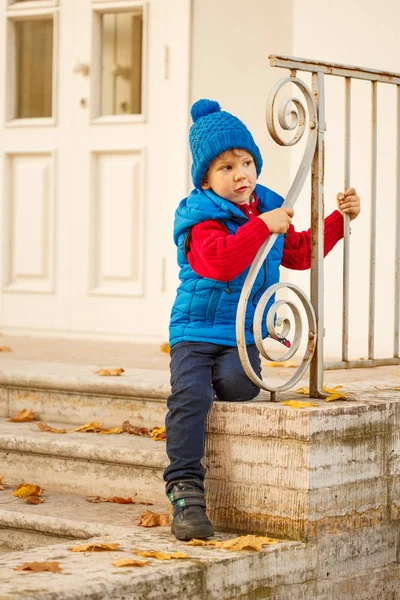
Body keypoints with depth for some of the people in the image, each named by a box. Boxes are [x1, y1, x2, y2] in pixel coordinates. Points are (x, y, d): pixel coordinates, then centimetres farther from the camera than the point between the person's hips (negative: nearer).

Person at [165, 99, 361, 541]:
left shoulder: (269, 210, 13)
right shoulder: (203, 219, -7)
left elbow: (300, 253, 28)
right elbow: (220, 261, -26)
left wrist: (340, 218, 23)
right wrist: (262, 226, -27)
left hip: (244, 336, 4)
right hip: (196, 333, -4)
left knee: (238, 383, -31)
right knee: (189, 395, -28)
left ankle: (215, 376, 3)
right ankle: (186, 492, -25)